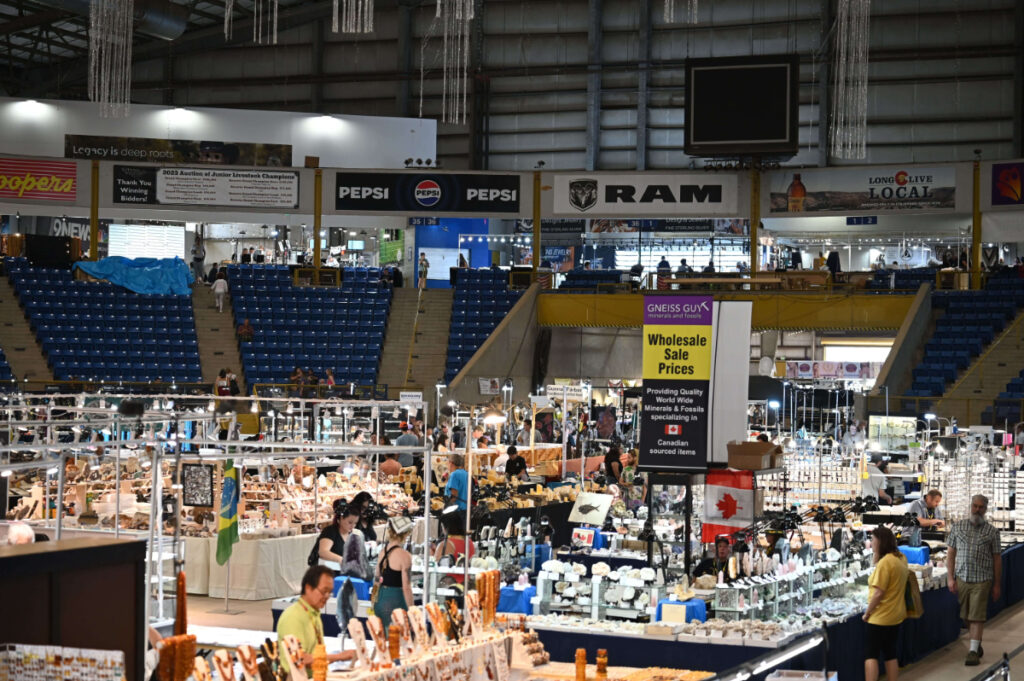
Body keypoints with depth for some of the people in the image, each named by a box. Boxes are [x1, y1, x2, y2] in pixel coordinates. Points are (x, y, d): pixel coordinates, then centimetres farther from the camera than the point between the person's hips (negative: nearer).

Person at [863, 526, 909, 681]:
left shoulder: (885, 562, -20)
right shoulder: (900, 559, 6)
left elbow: (878, 593, -23)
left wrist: (867, 613, -12)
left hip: (880, 617, -9)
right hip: (896, 615, 9)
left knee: (870, 655, -3)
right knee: (890, 654, 14)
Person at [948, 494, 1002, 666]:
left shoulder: (992, 531, 1)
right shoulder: (957, 527, 5)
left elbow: (997, 559, 4)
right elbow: (951, 553, 7)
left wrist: (997, 584, 3)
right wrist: (950, 578, 0)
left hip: (982, 580, -2)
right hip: (962, 578, 2)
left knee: (977, 617, -6)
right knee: (966, 616, 9)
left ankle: (973, 651, -3)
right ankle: (976, 643, 28)